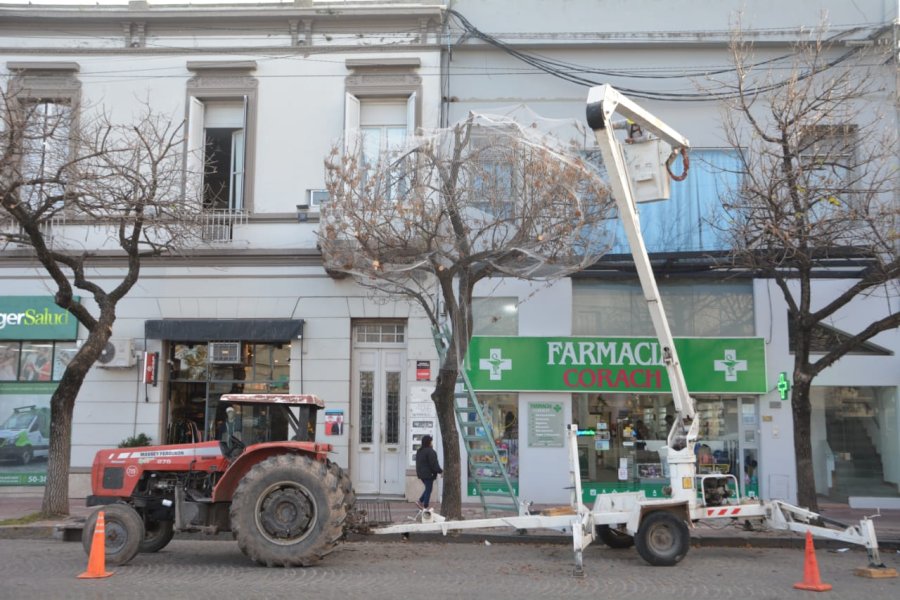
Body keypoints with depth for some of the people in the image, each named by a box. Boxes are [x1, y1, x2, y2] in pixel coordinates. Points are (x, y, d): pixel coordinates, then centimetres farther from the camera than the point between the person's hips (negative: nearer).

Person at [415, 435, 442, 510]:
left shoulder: (419, 451, 10)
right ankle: (425, 507, 2)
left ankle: (420, 502, 12)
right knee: (428, 490, 0)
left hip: (421, 474, 9)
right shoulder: (430, 451, -18)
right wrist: (440, 471, -9)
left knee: (428, 489, 20)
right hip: (428, 474, -9)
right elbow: (434, 464, -19)